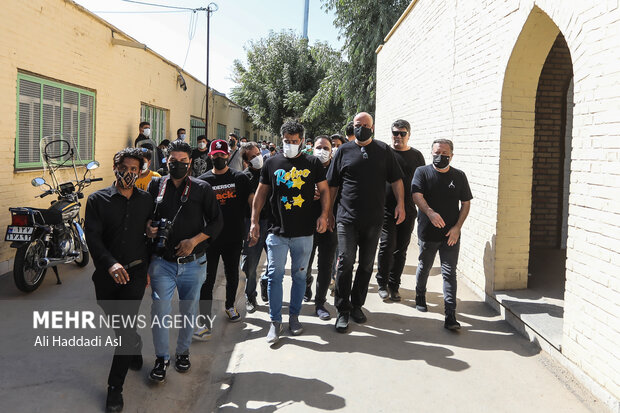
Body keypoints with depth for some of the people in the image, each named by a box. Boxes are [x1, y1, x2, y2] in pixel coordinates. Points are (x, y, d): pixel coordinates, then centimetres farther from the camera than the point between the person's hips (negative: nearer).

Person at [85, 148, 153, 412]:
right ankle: (135, 346, 50)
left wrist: (149, 268, 9)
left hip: (135, 272, -1)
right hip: (106, 275, 1)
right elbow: (93, 236, -12)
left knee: (125, 329, -10)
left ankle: (115, 387, 1)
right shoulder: (98, 200, -1)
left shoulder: (146, 201, 5)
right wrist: (110, 263, -27)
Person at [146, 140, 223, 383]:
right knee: (160, 312, -3)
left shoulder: (202, 188, 0)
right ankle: (162, 358, 15)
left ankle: (183, 351, 34)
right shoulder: (156, 186, 4)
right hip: (162, 261, 0)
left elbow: (216, 221, -2)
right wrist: (148, 229, -9)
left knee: (188, 311, 13)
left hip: (192, 262, 0)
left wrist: (194, 240, -15)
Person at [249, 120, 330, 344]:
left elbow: (324, 190, 8)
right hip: (277, 232, 0)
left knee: (299, 276, 10)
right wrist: (254, 221, 5)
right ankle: (275, 321, 11)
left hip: (304, 233, 0)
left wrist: (324, 214, -7)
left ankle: (294, 316, 25)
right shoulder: (272, 163, 5)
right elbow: (261, 193, 10)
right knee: (275, 276, 0)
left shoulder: (313, 163, 3)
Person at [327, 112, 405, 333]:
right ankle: (342, 311, 3)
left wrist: (400, 203, -3)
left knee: (366, 264, 10)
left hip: (374, 219, 2)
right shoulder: (344, 151, 5)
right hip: (347, 218, -2)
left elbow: (396, 179, 9)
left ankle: (357, 305, 25)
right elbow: (332, 184, 8)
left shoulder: (384, 150, 7)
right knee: (345, 263, -7)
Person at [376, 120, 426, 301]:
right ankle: (382, 283, 10)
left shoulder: (416, 155, 9)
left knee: (401, 249, 7)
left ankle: (394, 286, 19)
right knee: (387, 245, -8)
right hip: (386, 209, -2)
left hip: (408, 211, 3)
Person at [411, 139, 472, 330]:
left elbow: (466, 203, 7)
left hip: (451, 235, 1)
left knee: (449, 273, -3)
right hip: (427, 233, 0)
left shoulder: (459, 176, 5)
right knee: (424, 268, 17)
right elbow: (417, 196, -16)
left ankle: (450, 316, -4)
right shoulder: (422, 172, -1)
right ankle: (420, 297, 43)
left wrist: (457, 227, -6)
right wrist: (430, 212, -35)